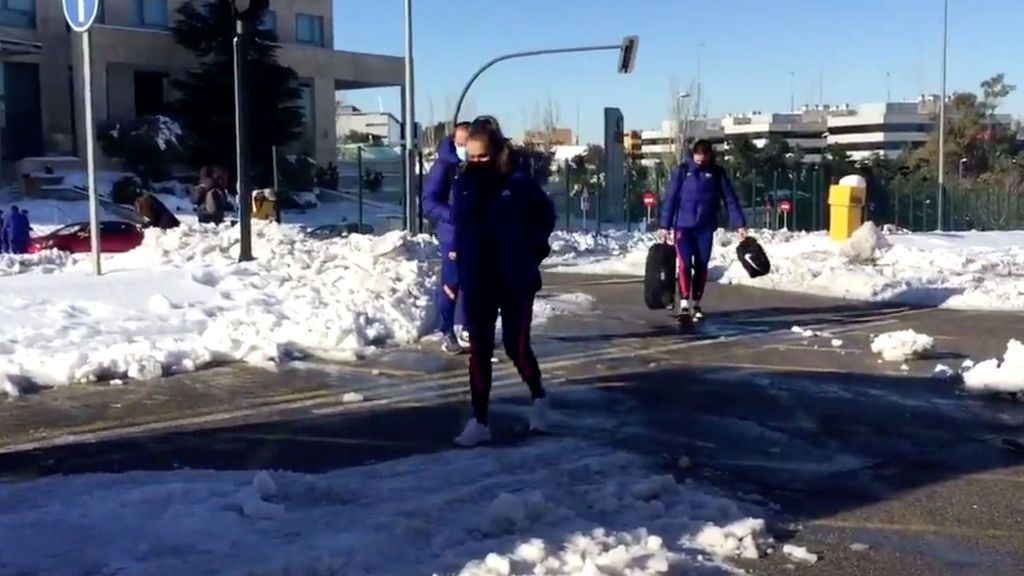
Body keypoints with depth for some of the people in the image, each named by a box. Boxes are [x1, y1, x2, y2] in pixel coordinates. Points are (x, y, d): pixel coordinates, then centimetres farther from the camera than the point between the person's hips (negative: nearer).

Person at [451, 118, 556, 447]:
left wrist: (533, 247, -1)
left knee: (516, 346, 0)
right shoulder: (464, 184, 3)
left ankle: (538, 397, 30)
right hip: (477, 281, 3)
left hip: (516, 279, -3)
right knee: (479, 350, 4)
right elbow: (463, 220, -6)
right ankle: (480, 421, 11)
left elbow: (546, 216, 5)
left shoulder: (519, 183, -7)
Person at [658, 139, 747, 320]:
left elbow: (730, 199, 0)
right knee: (685, 265, -11)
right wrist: (665, 225, -6)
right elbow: (670, 198, -4)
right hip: (683, 226, -2)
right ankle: (684, 304, -10)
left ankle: (696, 304, 18)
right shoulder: (682, 170, -5)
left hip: (706, 228, 2)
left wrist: (739, 224, -6)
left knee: (701, 266, 7)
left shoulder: (717, 172, 0)